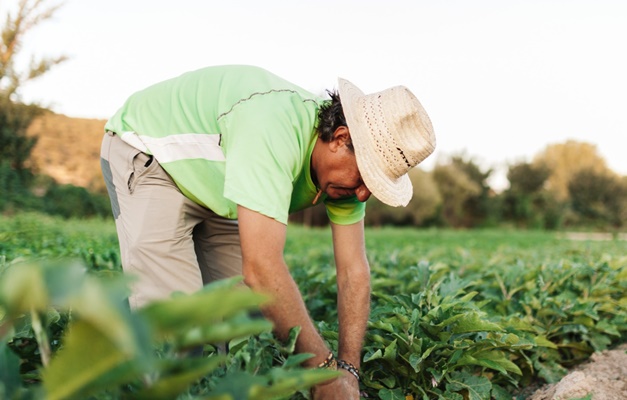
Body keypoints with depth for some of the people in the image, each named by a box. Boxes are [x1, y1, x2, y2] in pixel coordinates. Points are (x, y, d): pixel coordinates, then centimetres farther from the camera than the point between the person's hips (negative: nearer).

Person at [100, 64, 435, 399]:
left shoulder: (345, 169, -15)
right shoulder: (275, 129, -41)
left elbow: (354, 271, -11)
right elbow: (262, 267, -43)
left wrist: (348, 368, -19)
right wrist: (325, 369, -36)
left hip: (212, 183, 7)